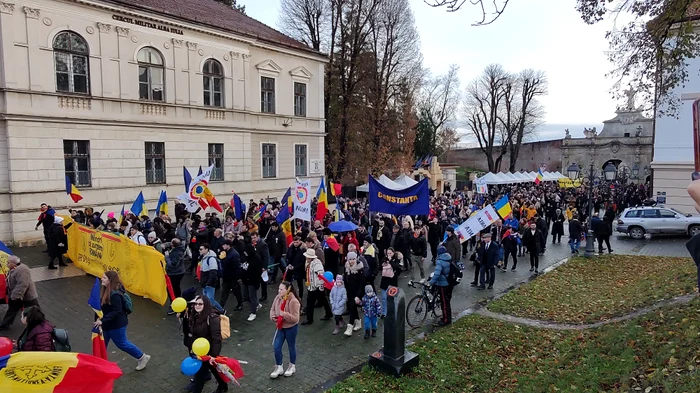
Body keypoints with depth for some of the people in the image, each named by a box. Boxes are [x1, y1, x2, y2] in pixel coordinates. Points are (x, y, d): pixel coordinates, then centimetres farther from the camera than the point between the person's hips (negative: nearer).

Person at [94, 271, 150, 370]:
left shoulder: (115, 294, -29)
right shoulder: (107, 291, 2)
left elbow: (116, 311, -30)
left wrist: (102, 320, -30)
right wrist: (101, 319, 5)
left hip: (117, 325, -9)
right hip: (109, 324, 9)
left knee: (122, 344, 6)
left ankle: (142, 357, 21)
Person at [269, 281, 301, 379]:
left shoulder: (293, 301, -28)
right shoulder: (278, 298, -7)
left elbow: (295, 318, -27)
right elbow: (272, 309, 8)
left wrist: (284, 314, -36)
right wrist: (273, 316, -11)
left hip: (291, 328, -6)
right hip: (280, 327, 6)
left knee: (291, 347, 14)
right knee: (276, 347, 7)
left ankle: (292, 366, 36)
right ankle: (279, 367, 27)